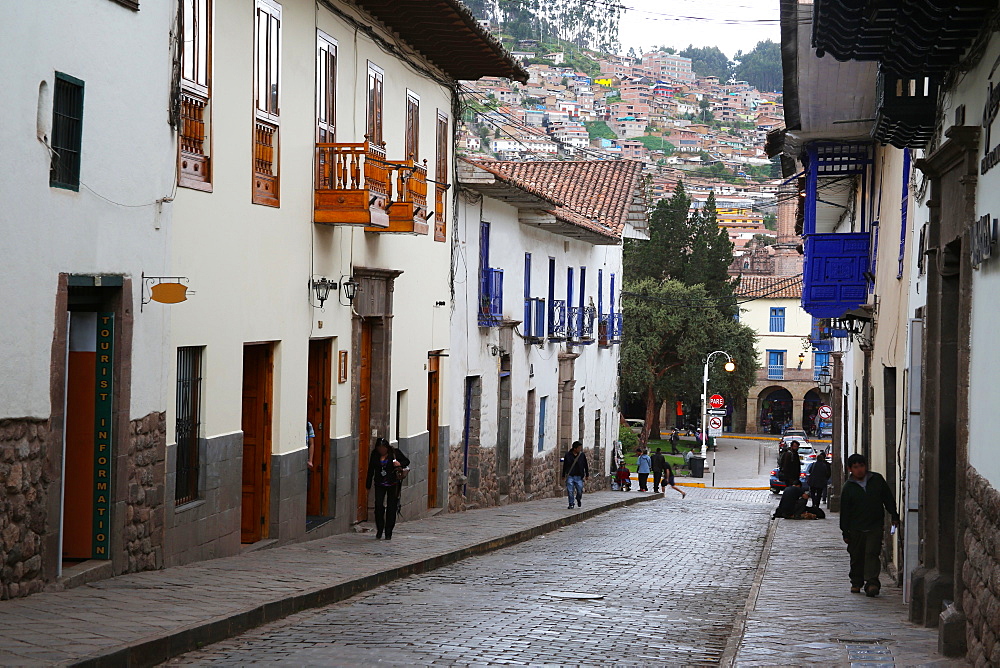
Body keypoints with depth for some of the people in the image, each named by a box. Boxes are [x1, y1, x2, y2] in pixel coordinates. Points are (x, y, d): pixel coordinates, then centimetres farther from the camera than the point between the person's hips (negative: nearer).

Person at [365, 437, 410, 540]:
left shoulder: (395, 452, -5)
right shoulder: (375, 454, 2)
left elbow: (407, 461, 4)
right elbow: (371, 469, 9)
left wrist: (400, 464, -18)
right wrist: (368, 484, 8)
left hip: (393, 485, -2)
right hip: (380, 484, 2)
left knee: (391, 508, 1)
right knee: (378, 505, -8)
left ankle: (388, 532, 9)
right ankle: (379, 529, 11)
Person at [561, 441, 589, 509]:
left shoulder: (582, 455, 3)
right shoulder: (568, 455, 0)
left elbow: (585, 466, 12)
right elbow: (564, 466, 9)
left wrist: (587, 475, 14)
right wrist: (563, 475, 12)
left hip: (579, 476, 1)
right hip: (570, 476, -1)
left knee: (580, 491, 1)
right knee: (570, 491, -4)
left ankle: (579, 499, 32)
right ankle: (571, 504, 8)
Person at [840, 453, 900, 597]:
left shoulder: (877, 480, 2)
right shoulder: (848, 487, -1)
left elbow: (888, 499, 12)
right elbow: (844, 511, 0)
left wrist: (894, 516, 9)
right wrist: (845, 532, -1)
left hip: (875, 526, -1)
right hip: (856, 529, 1)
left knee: (872, 553, -11)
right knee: (857, 557, 9)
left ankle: (872, 583, -16)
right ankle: (856, 582, 24)